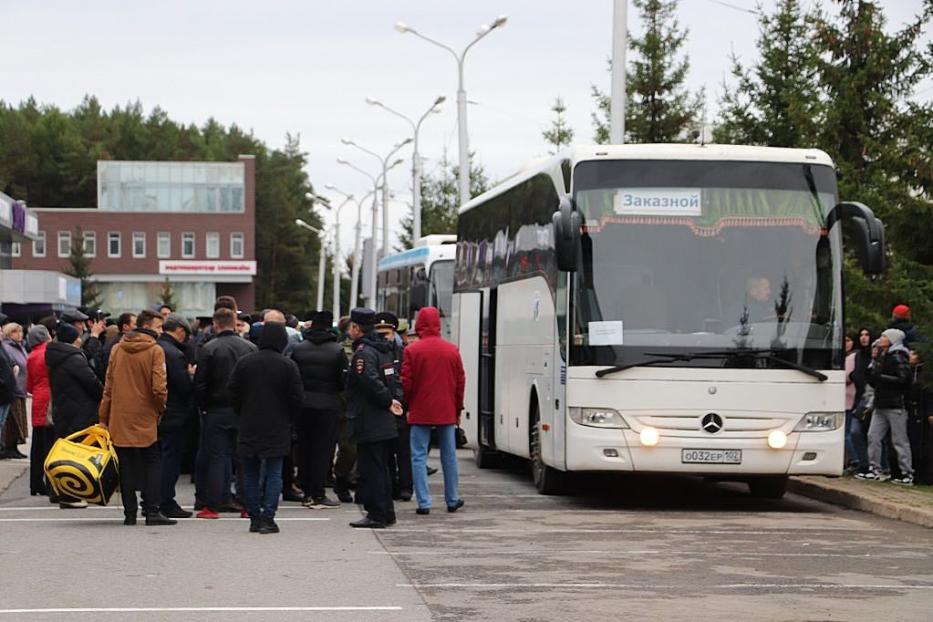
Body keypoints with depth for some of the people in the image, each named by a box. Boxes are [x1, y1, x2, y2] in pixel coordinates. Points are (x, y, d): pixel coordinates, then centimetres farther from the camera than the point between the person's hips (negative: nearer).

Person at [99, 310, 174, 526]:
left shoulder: (117, 350, 6)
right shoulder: (155, 351, -9)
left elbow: (109, 385, 8)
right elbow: (158, 388, -15)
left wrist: (104, 417, 13)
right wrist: (161, 409, 3)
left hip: (120, 418, 4)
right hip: (146, 419, -4)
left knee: (126, 466, 8)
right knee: (152, 463, 5)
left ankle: (130, 512, 8)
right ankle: (151, 511, -3)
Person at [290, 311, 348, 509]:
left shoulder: (298, 349, 2)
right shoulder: (337, 351, -8)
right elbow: (344, 381, -7)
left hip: (303, 404, 3)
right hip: (327, 405, -3)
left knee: (304, 448, 11)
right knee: (323, 449, 0)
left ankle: (307, 493, 15)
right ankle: (318, 495, -2)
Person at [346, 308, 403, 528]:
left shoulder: (363, 352, -15)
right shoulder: (383, 349, 13)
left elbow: (371, 381, -25)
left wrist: (388, 401, -15)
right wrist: (389, 400, 0)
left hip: (368, 423, -9)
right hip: (385, 424, 9)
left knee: (370, 469, -4)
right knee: (380, 468, 16)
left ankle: (376, 514, -3)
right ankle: (386, 513, 20)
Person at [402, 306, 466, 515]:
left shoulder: (412, 350, -9)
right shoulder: (452, 350, 1)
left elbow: (406, 382, -6)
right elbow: (460, 381, 6)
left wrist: (410, 405, 8)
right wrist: (457, 409, 16)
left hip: (421, 412, -3)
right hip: (446, 411, 3)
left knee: (419, 457, 2)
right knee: (449, 456, 13)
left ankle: (424, 503, -3)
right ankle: (452, 500, 21)